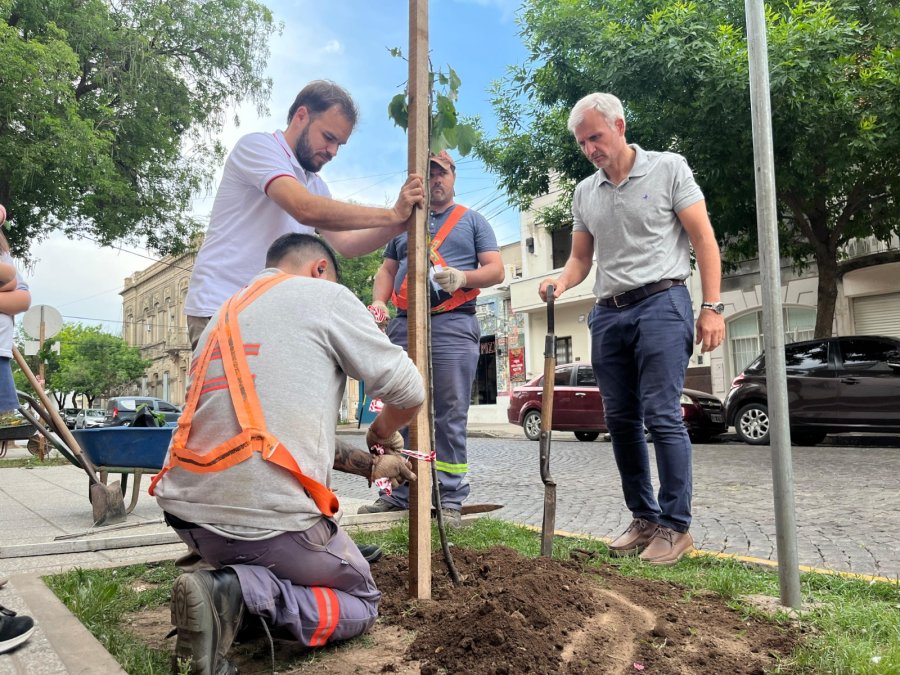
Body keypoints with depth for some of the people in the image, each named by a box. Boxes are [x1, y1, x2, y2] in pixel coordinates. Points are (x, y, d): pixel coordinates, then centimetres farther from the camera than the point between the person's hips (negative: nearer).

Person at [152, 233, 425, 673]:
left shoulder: (223, 317, 23)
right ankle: (245, 593, -9)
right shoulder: (325, 295, 1)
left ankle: (235, 580, 7)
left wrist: (369, 465, 29)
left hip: (187, 509, 8)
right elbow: (409, 392, -1)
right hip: (268, 516, -8)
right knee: (361, 603, 17)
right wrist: (382, 433, 22)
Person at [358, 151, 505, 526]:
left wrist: (462, 277, -14)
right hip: (403, 326, 4)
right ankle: (399, 494, 9)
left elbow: (495, 269, 5)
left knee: (450, 418, -6)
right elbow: (387, 270, 21)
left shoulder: (472, 220, 14)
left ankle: (450, 500, -1)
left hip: (453, 325, -4)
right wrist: (378, 301, 1)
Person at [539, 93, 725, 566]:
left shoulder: (668, 169, 1)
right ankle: (644, 518, 18)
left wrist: (711, 307, -10)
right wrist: (561, 282, -5)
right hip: (608, 313, 6)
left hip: (661, 303, -5)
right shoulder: (584, 193, 15)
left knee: (661, 416, -11)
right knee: (621, 420, 6)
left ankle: (675, 526, 0)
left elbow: (703, 239, -3)